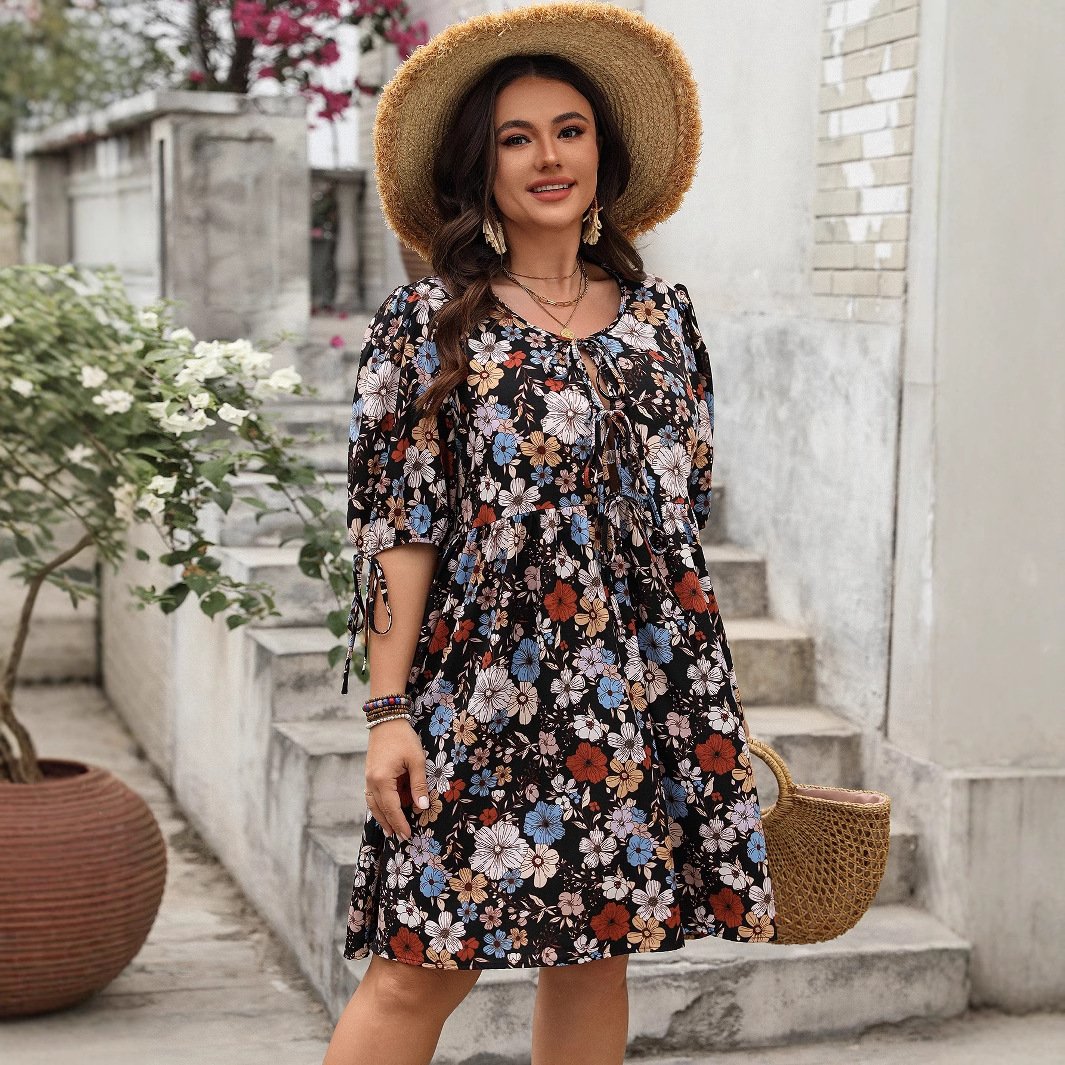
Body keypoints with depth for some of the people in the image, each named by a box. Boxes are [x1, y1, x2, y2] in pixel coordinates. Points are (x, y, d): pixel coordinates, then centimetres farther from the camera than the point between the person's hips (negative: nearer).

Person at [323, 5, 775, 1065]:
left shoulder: (662, 315, 10)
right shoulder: (426, 323, -1)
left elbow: (683, 511, 15)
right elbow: (397, 529, -4)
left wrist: (703, 700, 14)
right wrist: (389, 710, -10)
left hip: (644, 693, 4)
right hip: (484, 689, -4)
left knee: (597, 951, 9)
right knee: (425, 967, -4)